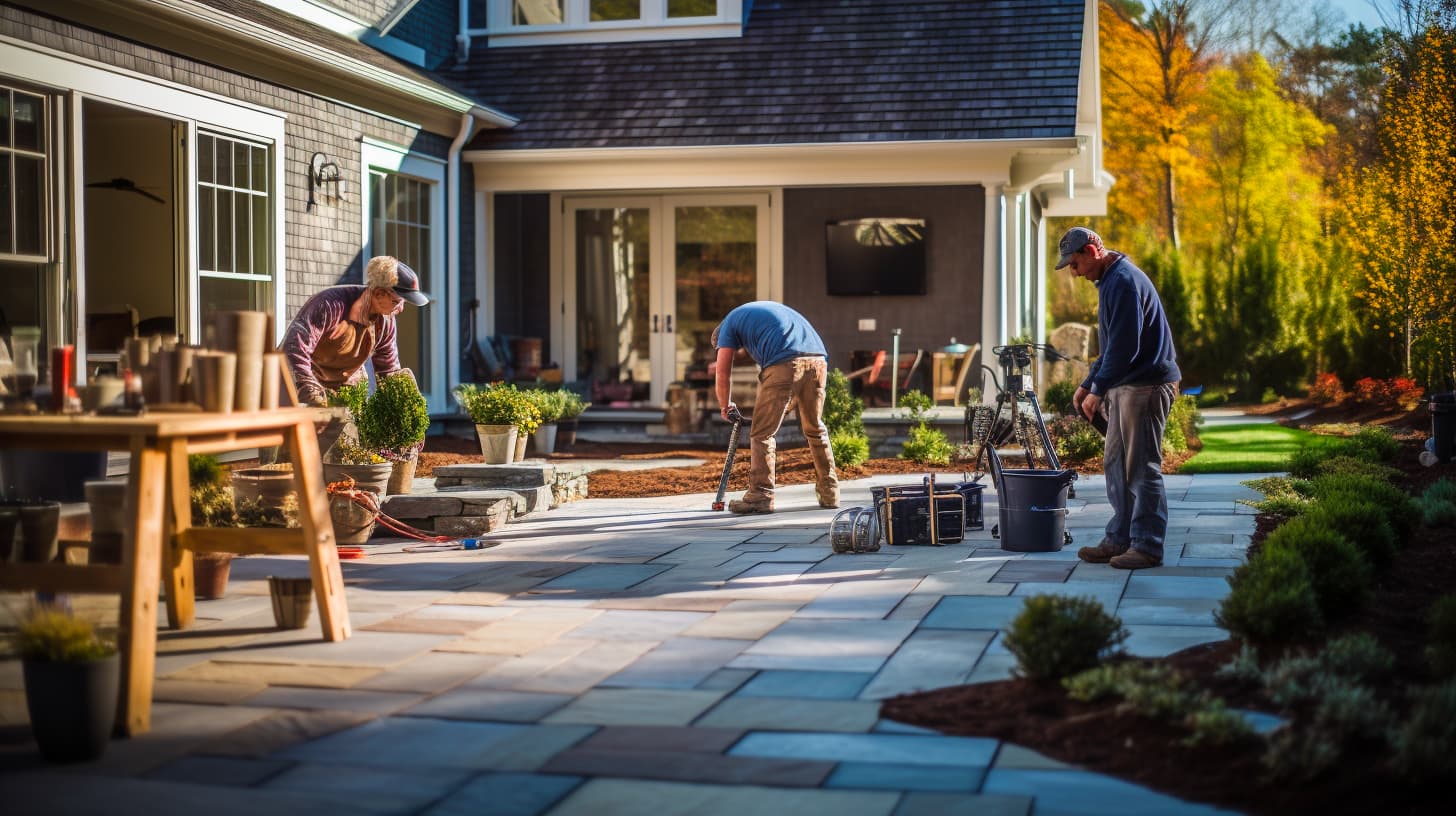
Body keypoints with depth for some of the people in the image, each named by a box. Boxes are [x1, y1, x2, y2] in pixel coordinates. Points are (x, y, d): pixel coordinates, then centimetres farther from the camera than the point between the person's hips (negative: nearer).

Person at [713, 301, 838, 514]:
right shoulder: (767, 308, 39)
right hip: (818, 359, 6)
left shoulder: (729, 323, 19)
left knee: (762, 433, 3)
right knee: (815, 429, 20)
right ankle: (829, 492, 24)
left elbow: (722, 373, 15)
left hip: (784, 365, -6)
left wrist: (726, 406, 30)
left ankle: (761, 495, -1)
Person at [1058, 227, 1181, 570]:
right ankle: (1119, 539, 20)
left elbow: (1124, 346, -22)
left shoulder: (1124, 282, -16)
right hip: (1124, 387, 11)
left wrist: (1098, 390, -18)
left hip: (1146, 386, -11)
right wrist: (1087, 385, 20)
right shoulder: (1110, 281, 18)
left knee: (1142, 468, -5)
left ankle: (1147, 547, 1)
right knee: (1116, 465, 13)